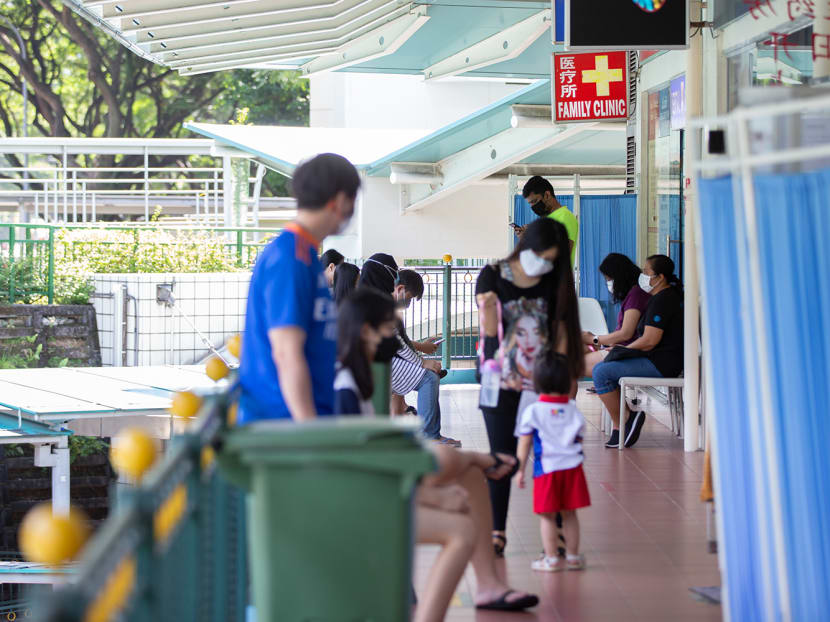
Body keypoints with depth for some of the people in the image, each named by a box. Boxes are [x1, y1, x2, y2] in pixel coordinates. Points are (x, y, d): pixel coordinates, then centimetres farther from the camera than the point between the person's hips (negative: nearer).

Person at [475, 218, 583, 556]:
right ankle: (497, 531, 9)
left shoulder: (554, 283, 3)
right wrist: (488, 308, -26)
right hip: (502, 382, -1)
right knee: (502, 458, 1)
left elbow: (561, 332, 5)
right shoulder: (493, 276, -3)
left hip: (542, 384, 1)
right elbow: (489, 331, -5)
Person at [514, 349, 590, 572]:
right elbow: (579, 439, 13)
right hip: (572, 467, 3)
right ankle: (572, 556, 18)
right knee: (569, 513, 12)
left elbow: (524, 444, -3)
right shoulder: (573, 409, 4)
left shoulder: (532, 411, -7)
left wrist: (520, 470, 5)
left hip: (546, 470, -3)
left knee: (547, 516, 4)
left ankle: (551, 559, 3)